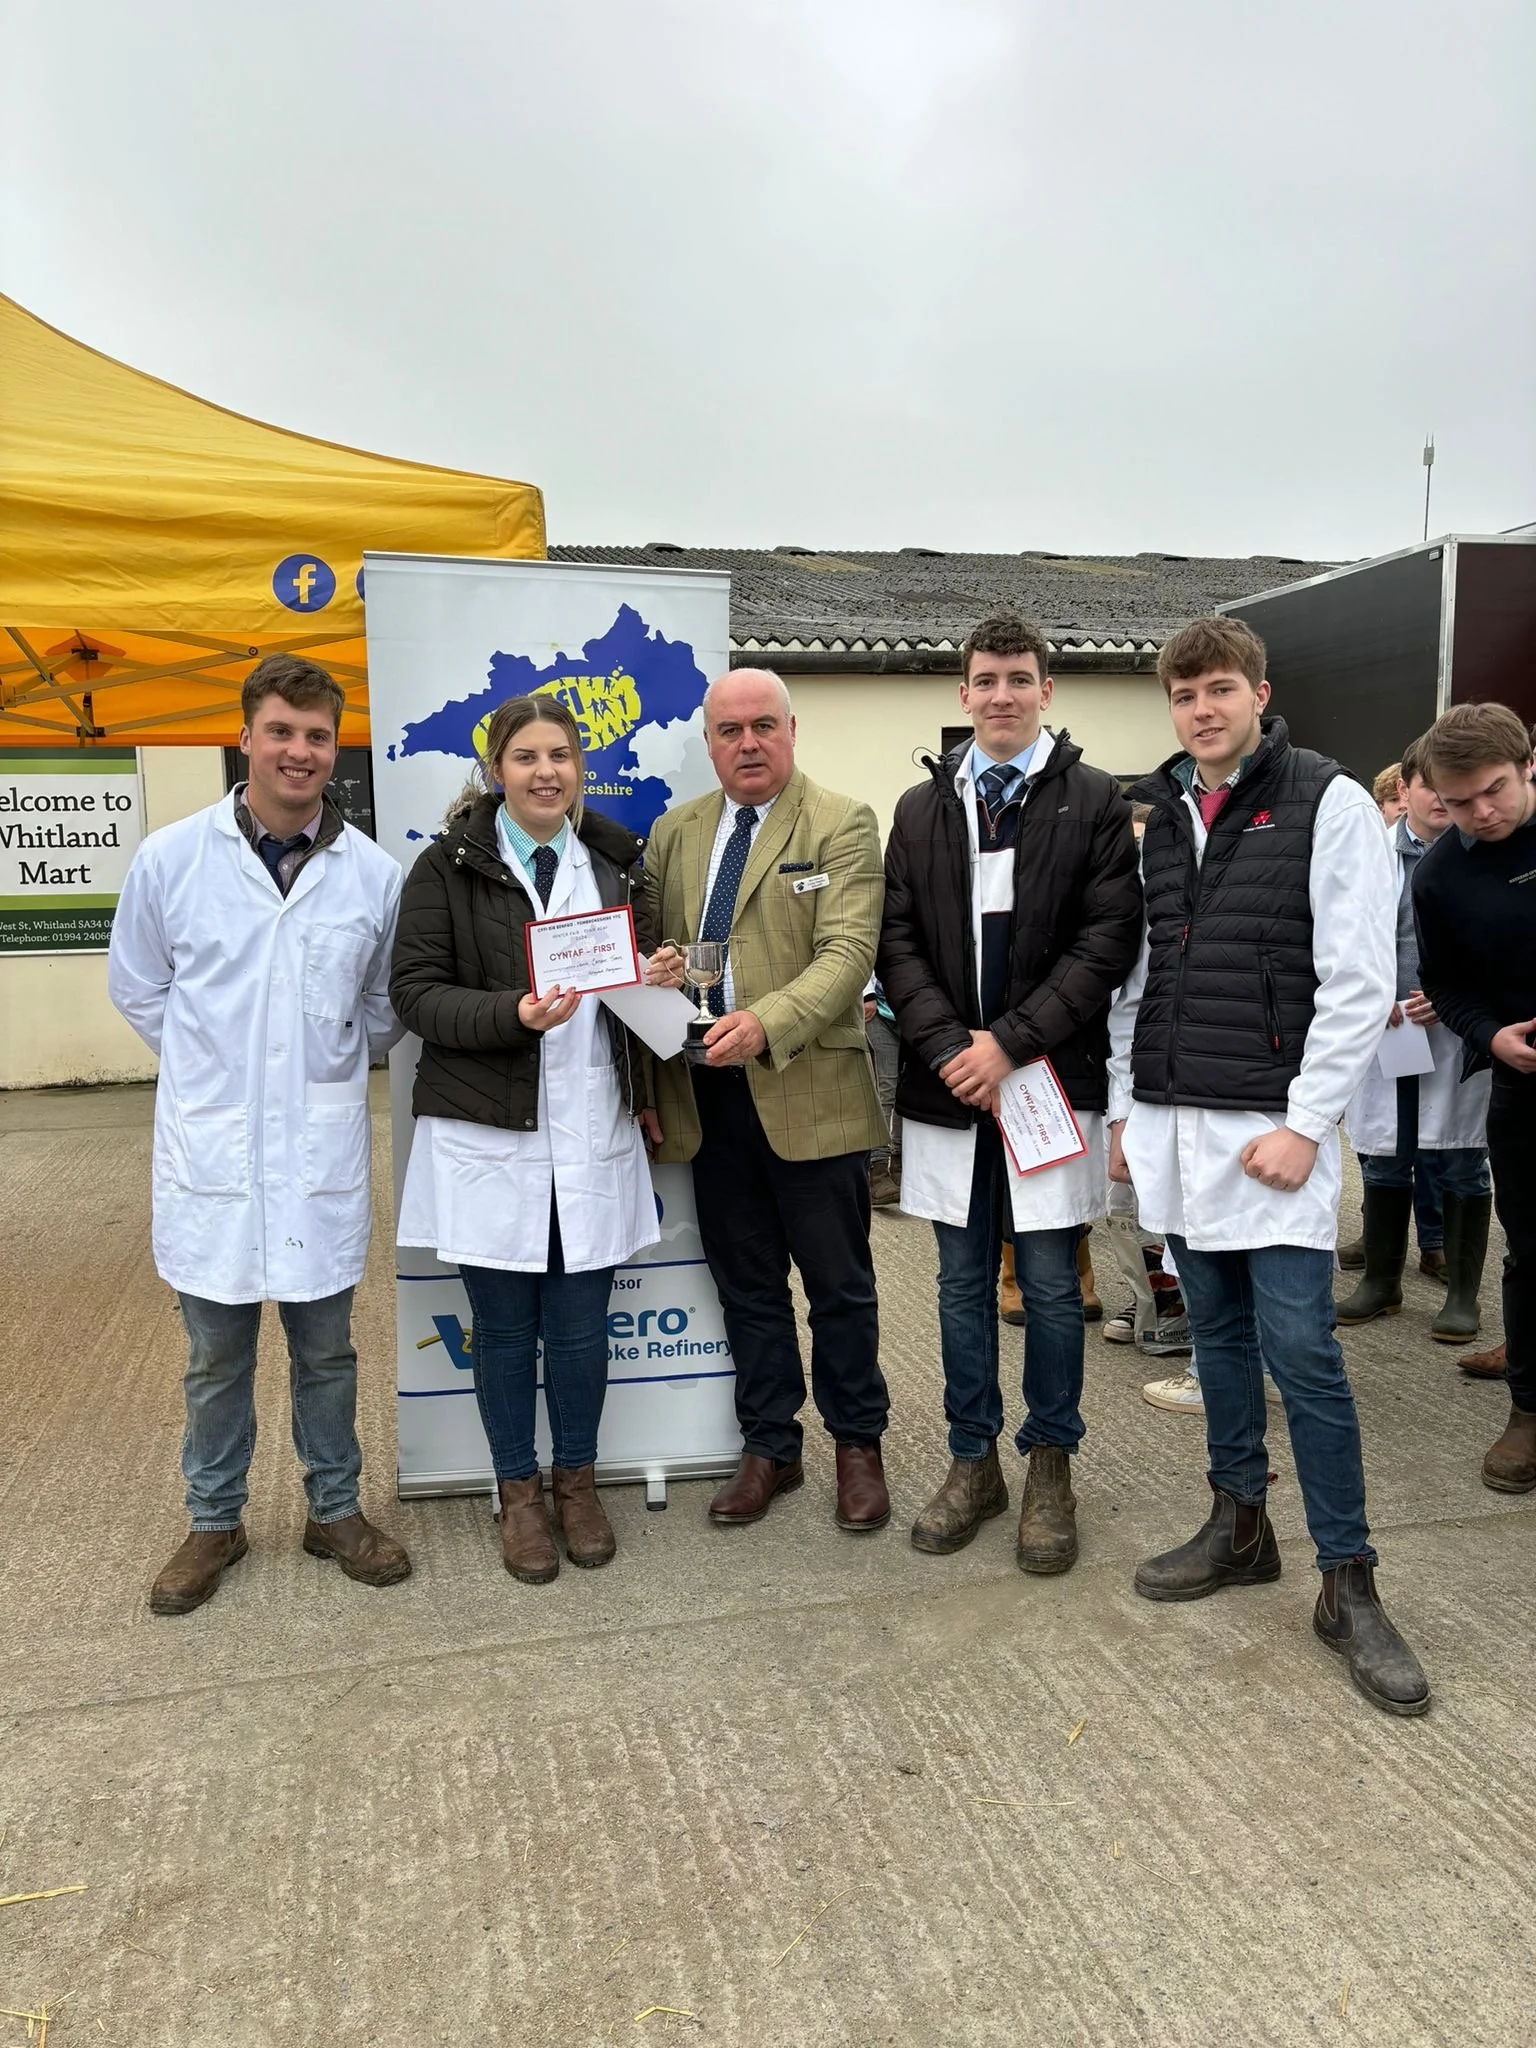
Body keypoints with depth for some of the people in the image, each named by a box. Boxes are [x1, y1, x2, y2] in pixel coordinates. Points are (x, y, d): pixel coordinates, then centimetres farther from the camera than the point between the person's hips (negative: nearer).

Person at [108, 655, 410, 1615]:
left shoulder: (374, 873, -3)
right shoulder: (171, 857, -4)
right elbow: (138, 987, 8)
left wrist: (327, 1068, 7)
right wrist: (213, 1068, 6)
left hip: (324, 1154, 1)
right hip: (208, 1151, 0)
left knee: (327, 1351, 14)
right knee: (217, 1361, 13)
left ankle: (336, 1510, 33)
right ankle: (216, 1522, 32)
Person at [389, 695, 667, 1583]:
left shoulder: (617, 860, 9)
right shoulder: (450, 865, -2)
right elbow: (415, 990, -7)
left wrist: (646, 1097, 4)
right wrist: (513, 1013, -22)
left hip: (594, 1134, 2)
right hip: (487, 1136, -2)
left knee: (582, 1329, 8)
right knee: (505, 1330, 9)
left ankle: (578, 1479, 31)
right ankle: (520, 1492, 28)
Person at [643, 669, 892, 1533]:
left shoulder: (843, 824, -4)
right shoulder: (674, 832, 12)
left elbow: (848, 952, -15)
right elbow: (651, 946, 16)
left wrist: (768, 1023, -29)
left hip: (809, 1091, -4)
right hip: (709, 1097, 5)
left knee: (840, 1286, 9)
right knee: (747, 1288, 14)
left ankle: (859, 1445, 27)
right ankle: (770, 1446, 29)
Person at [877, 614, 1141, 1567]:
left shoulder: (1095, 801, 0)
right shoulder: (922, 807, 9)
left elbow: (1109, 940, -7)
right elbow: (898, 943, 4)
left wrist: (1010, 1040, -14)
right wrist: (949, 1048, -10)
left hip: (1050, 1082, -3)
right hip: (949, 1085, 3)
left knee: (1051, 1287, 6)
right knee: (964, 1282, 12)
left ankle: (1051, 1468, 23)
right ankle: (973, 1461, 27)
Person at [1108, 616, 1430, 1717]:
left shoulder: (1329, 803, -5)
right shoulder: (1159, 816, 12)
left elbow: (1360, 983, -10)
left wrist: (1305, 1123, -15)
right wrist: (1126, 1107, 11)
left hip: (1274, 1129, -5)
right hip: (1172, 1126, 6)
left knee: (1300, 1351, -5)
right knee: (1219, 1332, 15)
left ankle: (1349, 1584, 9)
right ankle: (1241, 1525, 29)